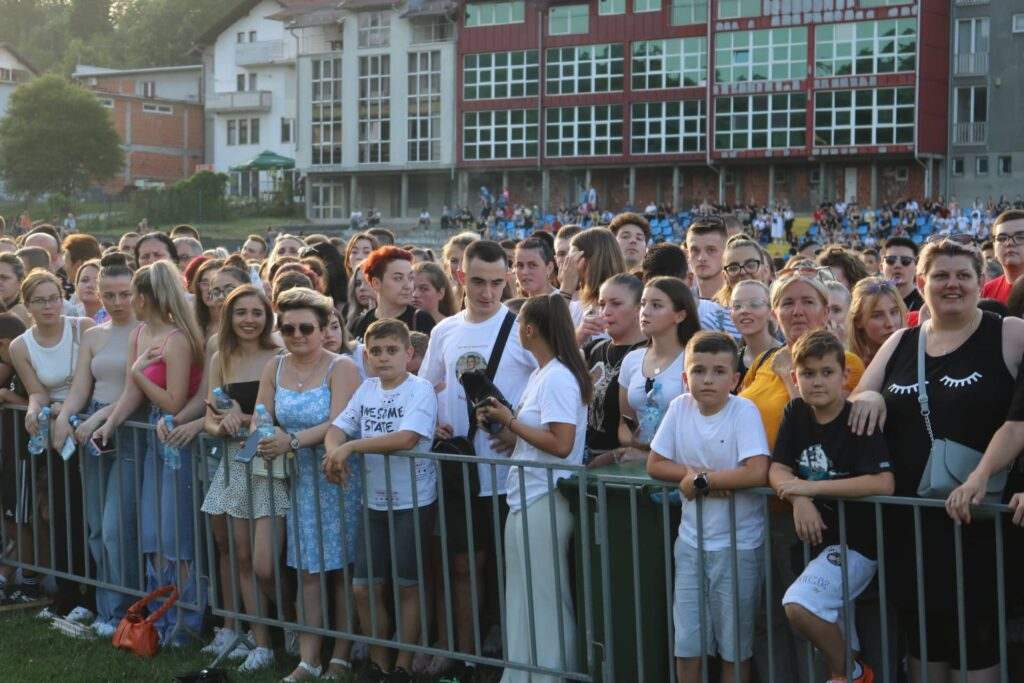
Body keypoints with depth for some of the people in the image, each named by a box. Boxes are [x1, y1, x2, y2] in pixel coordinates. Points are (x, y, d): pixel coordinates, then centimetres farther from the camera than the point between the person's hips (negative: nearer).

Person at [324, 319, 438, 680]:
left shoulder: (420, 390, -11)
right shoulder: (367, 389, 8)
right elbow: (337, 429, 5)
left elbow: (407, 438, -26)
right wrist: (335, 450, -19)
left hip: (413, 503, -6)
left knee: (408, 585, 3)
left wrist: (350, 447, -24)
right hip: (376, 502, 6)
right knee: (365, 587, 7)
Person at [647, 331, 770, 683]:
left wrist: (700, 479, -18)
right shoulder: (679, 407, -3)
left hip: (738, 545, -4)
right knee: (686, 644, 12)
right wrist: (692, 472, -15)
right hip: (691, 539, 4)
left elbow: (757, 472, -26)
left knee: (734, 647, 9)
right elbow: (655, 465, 2)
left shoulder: (744, 411, -15)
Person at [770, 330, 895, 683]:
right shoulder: (796, 413, 3)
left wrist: (812, 487, -23)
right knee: (833, 635, 16)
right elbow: (777, 470, 1)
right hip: (819, 537, 7)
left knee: (799, 604, -24)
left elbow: (884, 483, -26)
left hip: (856, 542, -7)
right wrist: (799, 499, -21)